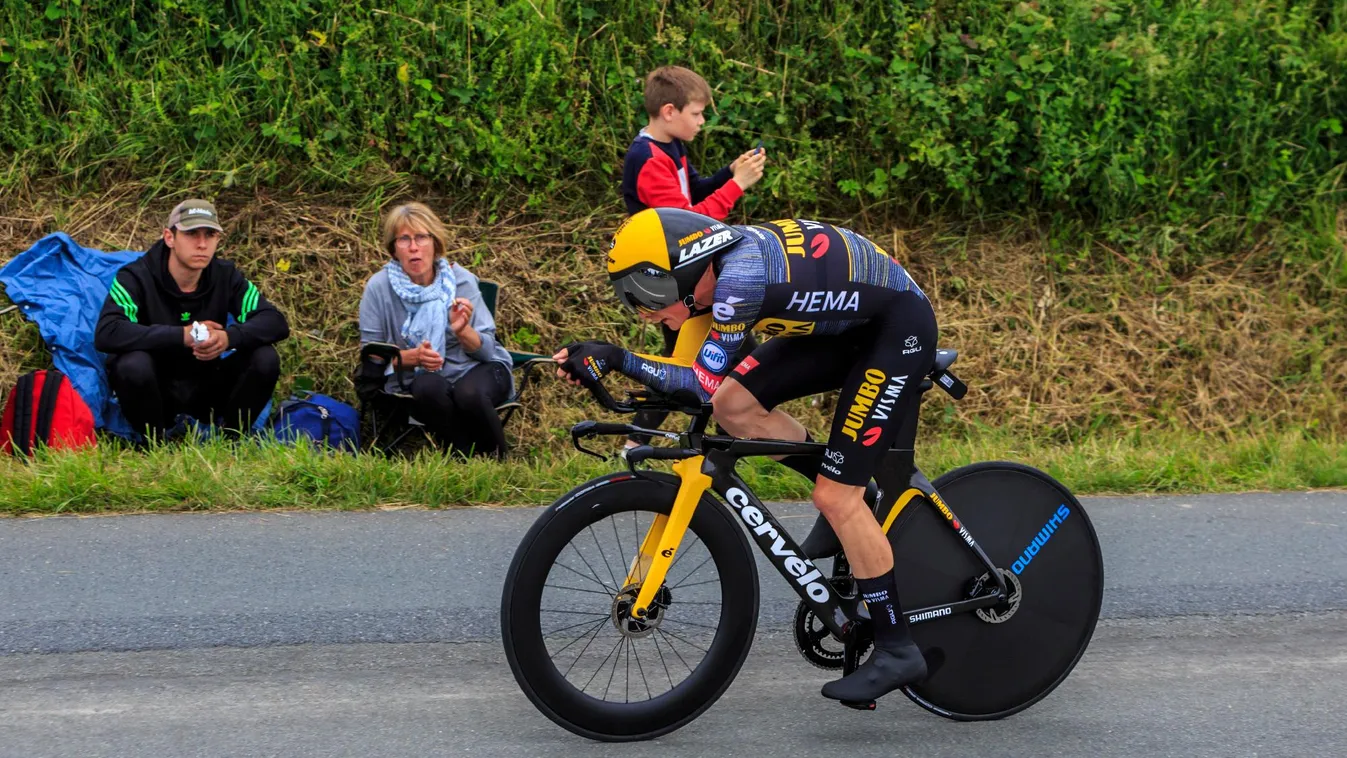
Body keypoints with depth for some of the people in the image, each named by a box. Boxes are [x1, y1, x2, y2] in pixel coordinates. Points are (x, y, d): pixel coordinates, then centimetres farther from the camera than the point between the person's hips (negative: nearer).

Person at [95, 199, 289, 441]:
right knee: (133, 364, -36)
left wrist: (230, 337, -34)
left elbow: (276, 323, -12)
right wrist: (181, 336, -37)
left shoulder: (226, 276, -5)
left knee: (265, 358, -19)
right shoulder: (136, 277, -18)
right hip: (156, 391, -3)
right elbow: (105, 334, -34)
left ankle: (231, 439, 0)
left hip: (205, 391, 4)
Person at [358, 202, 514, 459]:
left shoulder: (460, 280, -6)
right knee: (429, 388, -36)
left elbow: (486, 349, -6)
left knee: (469, 394, -34)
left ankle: (497, 462, -7)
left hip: (476, 369, 1)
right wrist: (413, 356, -23)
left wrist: (463, 331, -28)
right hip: (422, 377, 0)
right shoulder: (378, 288, -8)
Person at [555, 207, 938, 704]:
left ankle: (897, 650, 0)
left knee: (836, 498, -11)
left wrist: (617, 359, -24)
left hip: (898, 327, -9)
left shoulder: (741, 276, -29)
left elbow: (705, 383, -26)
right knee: (734, 406, -5)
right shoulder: (717, 262, -2)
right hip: (844, 322, 9)